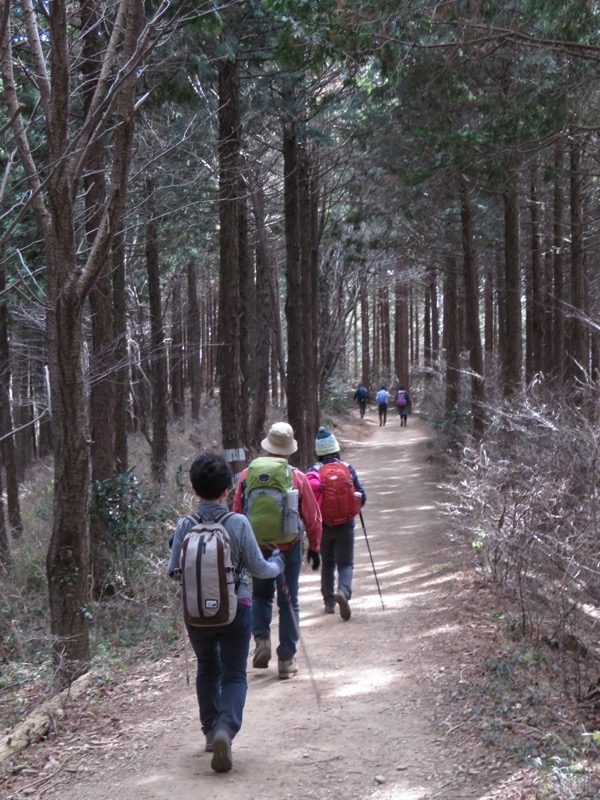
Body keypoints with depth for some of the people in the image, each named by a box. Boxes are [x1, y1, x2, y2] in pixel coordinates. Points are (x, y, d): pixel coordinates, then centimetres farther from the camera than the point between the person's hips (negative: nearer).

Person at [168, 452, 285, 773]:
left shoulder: (184, 526, -9)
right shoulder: (238, 524, -14)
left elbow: (173, 571, -2)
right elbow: (258, 568, -6)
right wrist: (277, 564, 15)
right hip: (235, 609, -2)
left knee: (207, 669, 23)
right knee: (234, 675, 4)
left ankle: (210, 730, 29)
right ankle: (225, 727, -19)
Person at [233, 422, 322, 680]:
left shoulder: (247, 475, -6)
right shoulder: (298, 478, -10)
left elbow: (237, 513, 1)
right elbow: (313, 518, -4)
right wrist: (314, 547, 10)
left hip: (256, 547, 1)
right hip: (289, 548, -1)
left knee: (261, 594, 22)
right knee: (288, 601, 8)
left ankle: (262, 639, 1)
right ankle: (287, 659, 11)